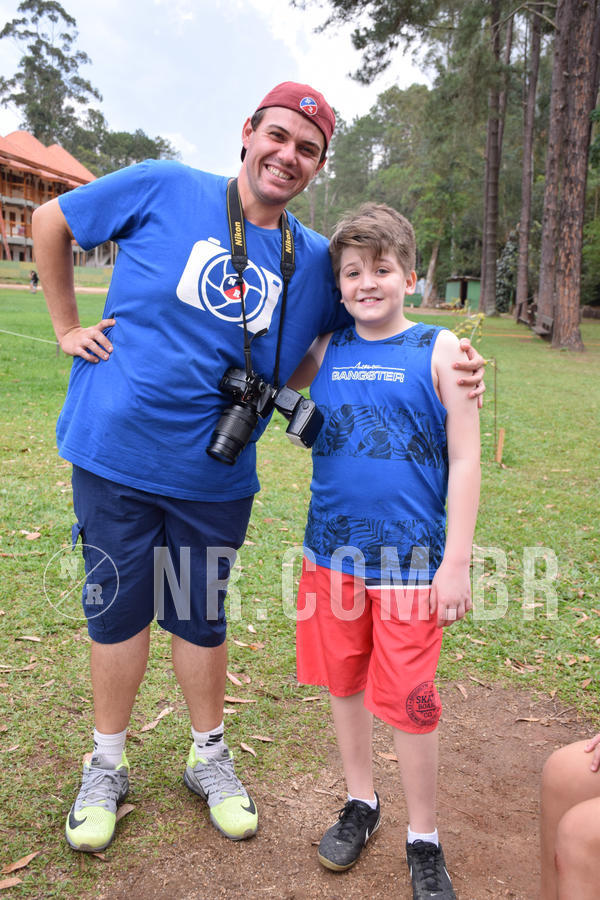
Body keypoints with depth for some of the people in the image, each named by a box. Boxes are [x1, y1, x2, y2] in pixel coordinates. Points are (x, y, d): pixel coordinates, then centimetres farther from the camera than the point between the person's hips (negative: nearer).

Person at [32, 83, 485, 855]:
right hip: (116, 453, -1)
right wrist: (67, 327, 2)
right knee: (116, 609, 12)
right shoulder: (164, 189, -5)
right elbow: (51, 221, 6)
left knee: (199, 617, 15)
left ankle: (209, 757, 38)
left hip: (213, 474, 2)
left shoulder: (314, 260, 2)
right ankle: (106, 768, 34)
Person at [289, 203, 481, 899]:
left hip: (409, 561, -3)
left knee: (408, 700, 5)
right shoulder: (324, 351, 3)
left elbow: (464, 462, -6)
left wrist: (456, 565, -9)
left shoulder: (438, 350, -6)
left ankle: (423, 840, 28)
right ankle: (360, 804, 40)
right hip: (331, 551, 4)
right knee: (344, 682, 16)